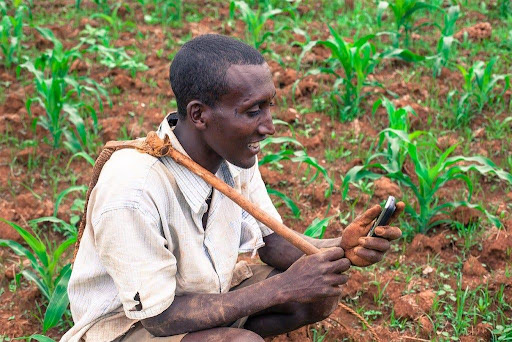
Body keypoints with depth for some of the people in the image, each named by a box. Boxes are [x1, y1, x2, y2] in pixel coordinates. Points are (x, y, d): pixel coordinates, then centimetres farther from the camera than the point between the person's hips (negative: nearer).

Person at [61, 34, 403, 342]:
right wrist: (282, 288, -28)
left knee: (322, 292, -7)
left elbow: (271, 242, 0)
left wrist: (341, 248, -21)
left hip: (204, 291, 7)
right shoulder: (133, 191, -34)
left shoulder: (235, 154, -12)